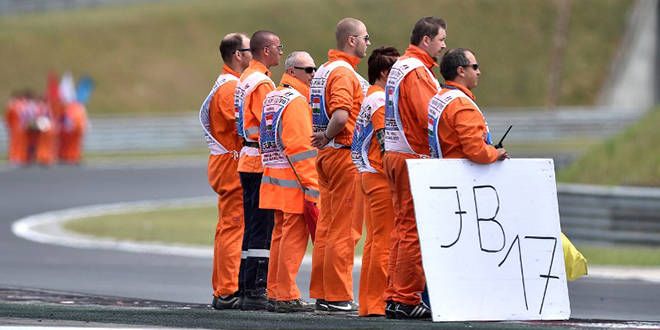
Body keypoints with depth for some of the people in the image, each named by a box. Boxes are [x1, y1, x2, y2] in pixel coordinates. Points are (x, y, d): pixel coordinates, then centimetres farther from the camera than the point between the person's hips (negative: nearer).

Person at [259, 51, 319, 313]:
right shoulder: (296, 100, -13)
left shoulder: (271, 98, 17)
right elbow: (301, 147, -19)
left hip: (273, 178, 10)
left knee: (282, 233, 15)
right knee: (295, 235, -7)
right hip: (293, 181, -10)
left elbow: (264, 138, 22)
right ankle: (287, 296, -8)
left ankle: (275, 292, 19)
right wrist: (312, 186, -19)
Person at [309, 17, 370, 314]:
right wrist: (327, 137, -12)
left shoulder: (323, 71, 16)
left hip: (326, 156, 10)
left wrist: (323, 138, 1)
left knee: (327, 226, 12)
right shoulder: (344, 72, -14)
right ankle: (338, 297, -6)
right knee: (344, 229, -7)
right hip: (344, 154, -10)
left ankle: (322, 293, 14)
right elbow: (341, 115, -27)